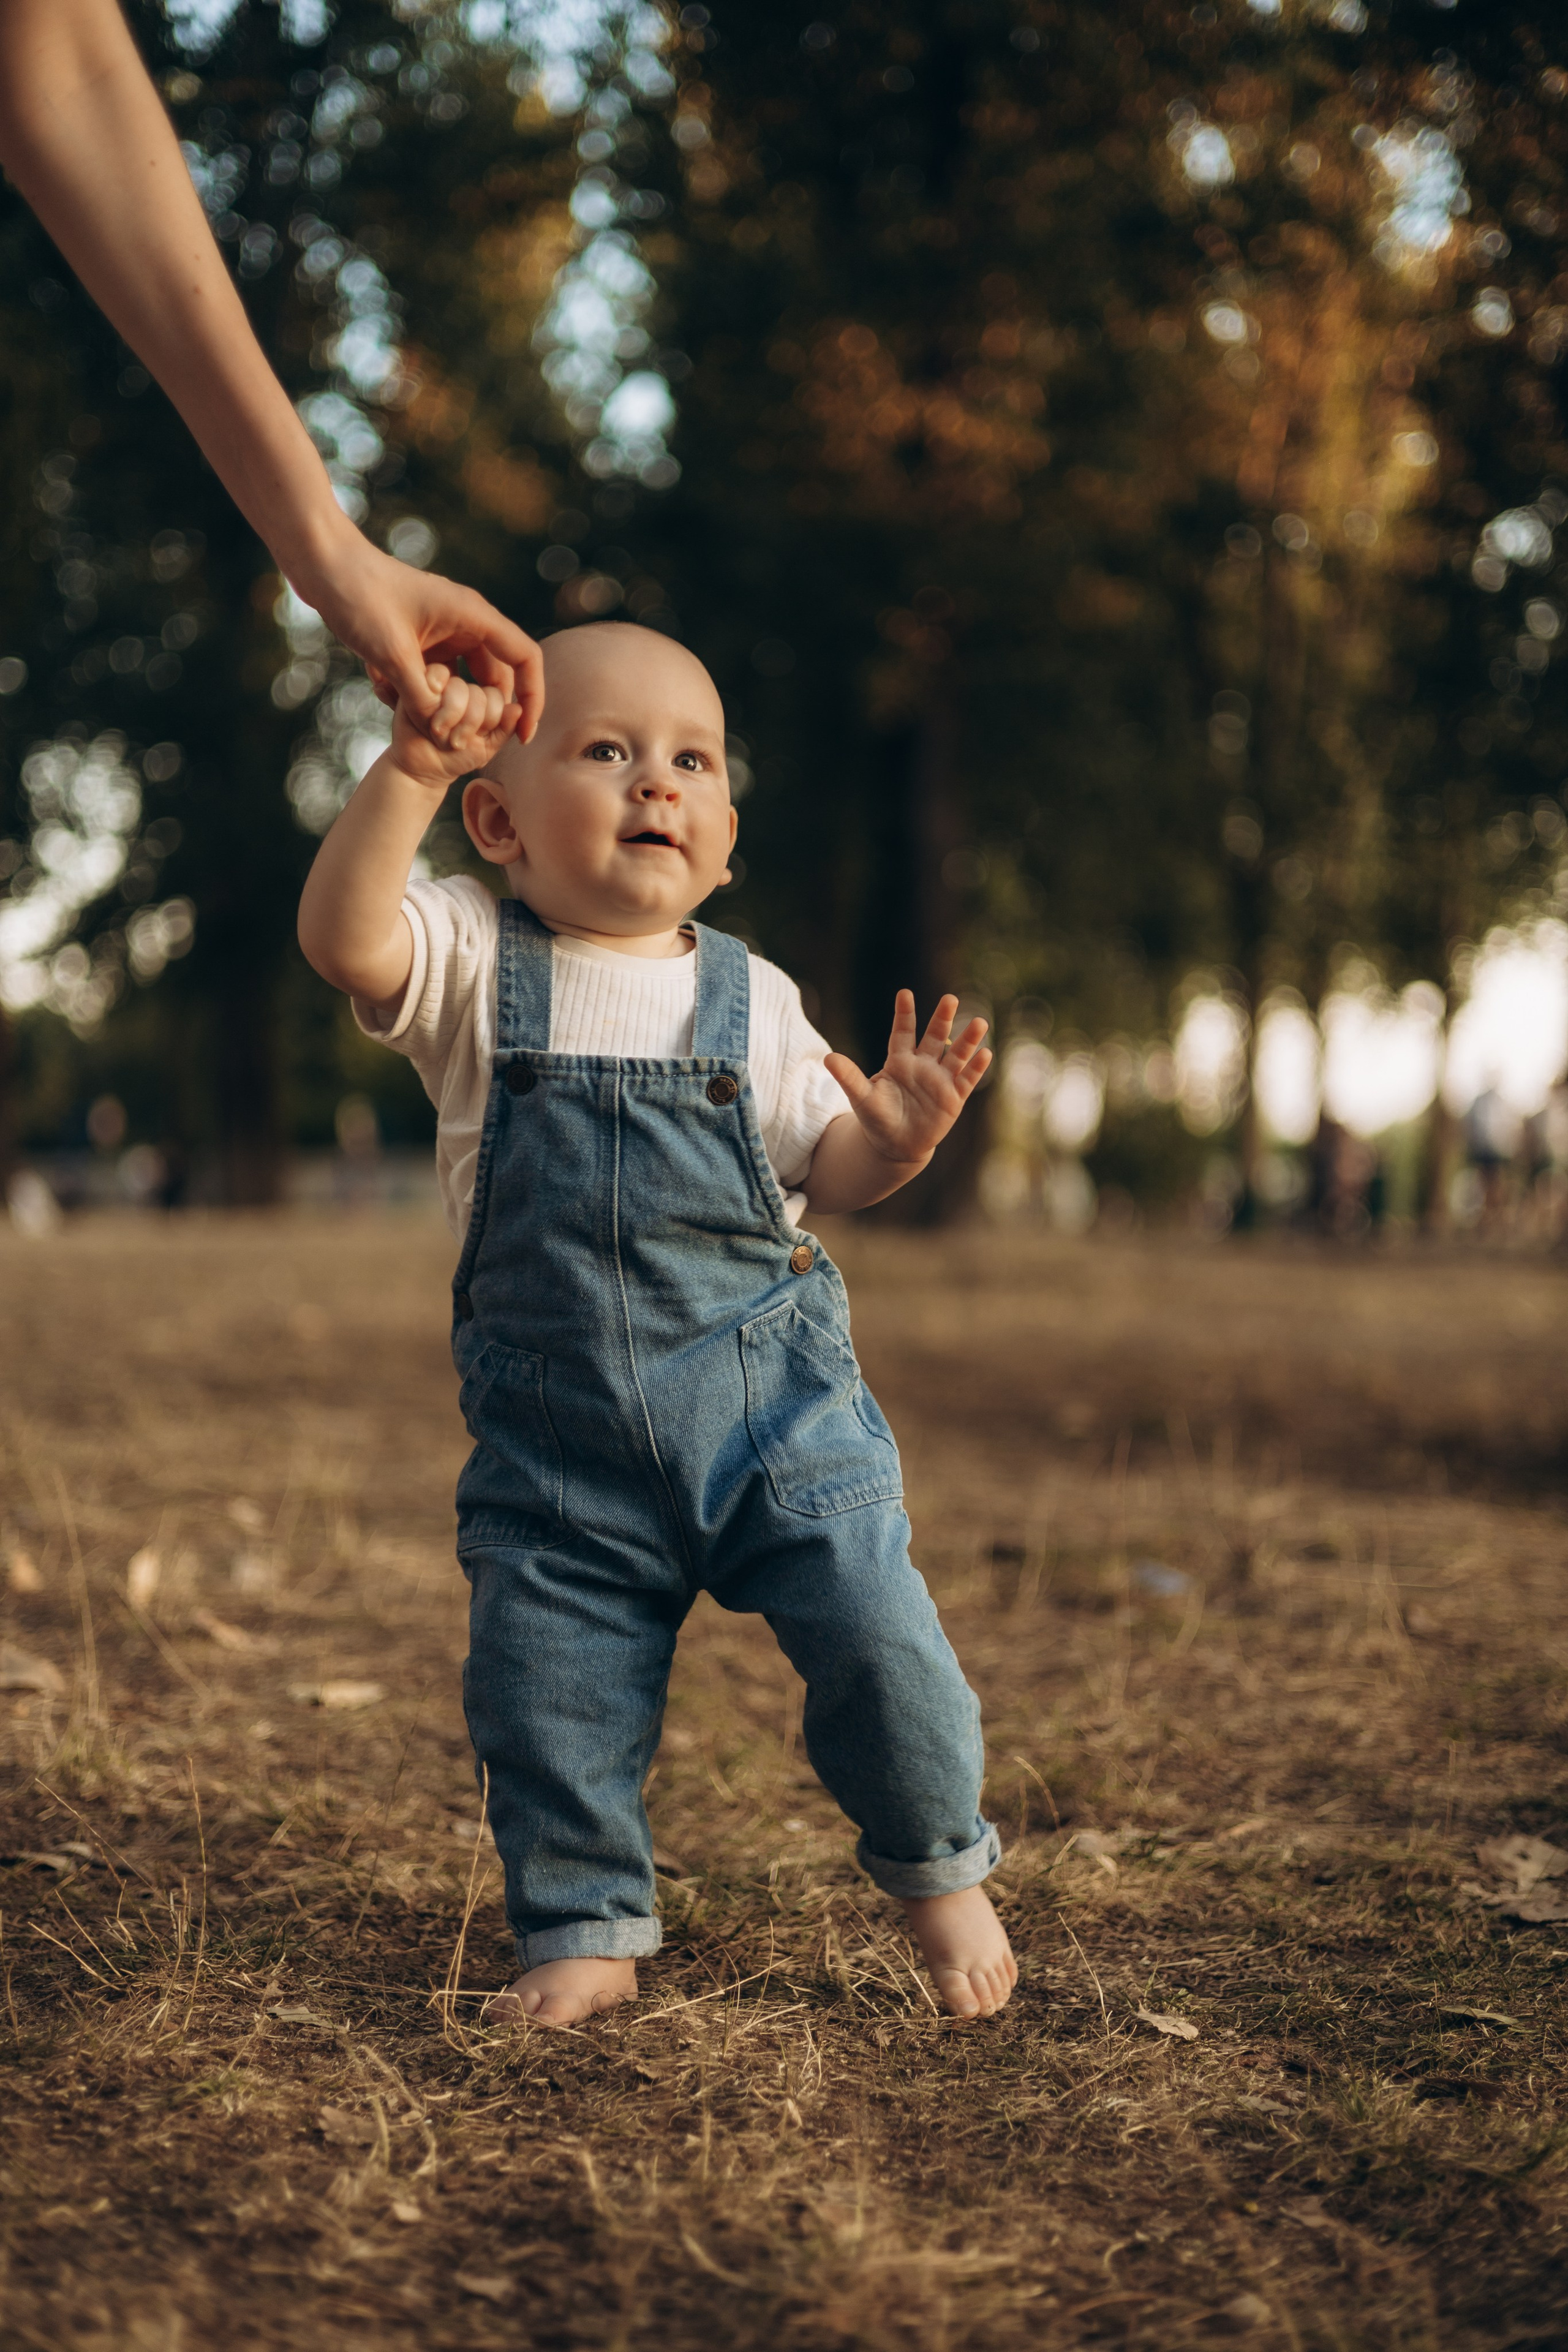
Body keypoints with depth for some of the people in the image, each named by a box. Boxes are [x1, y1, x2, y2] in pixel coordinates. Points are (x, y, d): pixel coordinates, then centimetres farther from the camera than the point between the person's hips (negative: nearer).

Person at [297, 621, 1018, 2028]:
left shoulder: (751, 1000, 4)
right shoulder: (478, 964, -2)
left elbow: (823, 1171, 10)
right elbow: (343, 937, -22)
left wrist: (896, 1138, -12)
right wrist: (408, 774, -33)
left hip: (765, 1386, 0)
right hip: (556, 1426, 0)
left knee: (871, 1629, -4)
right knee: (545, 1680, 2)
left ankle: (940, 1868, 21)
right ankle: (585, 1930, 24)